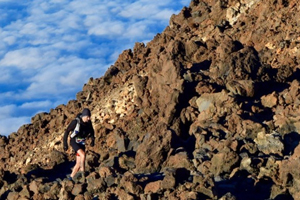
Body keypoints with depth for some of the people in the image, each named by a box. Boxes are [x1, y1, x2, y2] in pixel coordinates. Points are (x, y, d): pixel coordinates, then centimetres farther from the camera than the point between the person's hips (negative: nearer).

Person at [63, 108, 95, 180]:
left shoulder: (88, 122, -9)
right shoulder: (76, 122, -24)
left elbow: (91, 131, 11)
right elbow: (67, 131, -16)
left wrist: (93, 140, -3)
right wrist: (65, 144, -16)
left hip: (82, 143, 5)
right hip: (74, 142, -5)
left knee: (78, 163, 2)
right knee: (83, 155, -30)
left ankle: (71, 177, 17)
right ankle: (82, 170, -13)